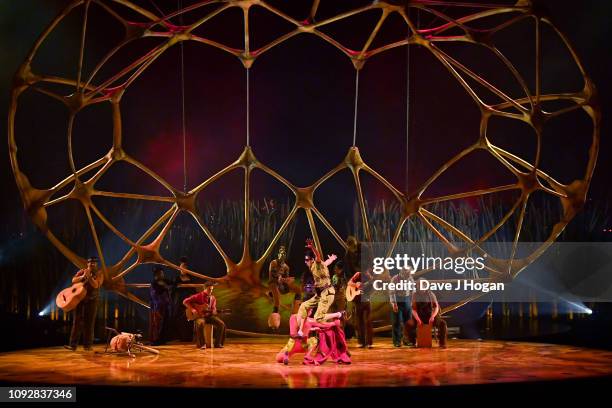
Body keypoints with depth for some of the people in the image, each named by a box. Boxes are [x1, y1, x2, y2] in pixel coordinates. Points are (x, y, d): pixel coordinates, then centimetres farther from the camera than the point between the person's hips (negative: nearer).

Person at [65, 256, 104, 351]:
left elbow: (96, 285, -13)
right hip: (80, 298, 1)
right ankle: (73, 344, -7)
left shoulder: (99, 274, 2)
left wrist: (89, 276, -22)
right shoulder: (82, 271, 10)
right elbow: (73, 280, -2)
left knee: (89, 322, -1)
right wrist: (83, 276, -16)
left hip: (91, 300, -1)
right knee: (77, 321, -4)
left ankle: (87, 344, 5)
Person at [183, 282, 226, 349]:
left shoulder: (213, 298, 10)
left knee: (221, 324, -19)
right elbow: (185, 301, -6)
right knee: (200, 324, -40)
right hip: (199, 316, -5)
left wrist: (215, 312, -13)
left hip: (209, 315, 5)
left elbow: (213, 309, 11)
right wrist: (192, 309, -15)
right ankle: (202, 344, -26)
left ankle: (217, 343, -11)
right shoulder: (198, 296, -5)